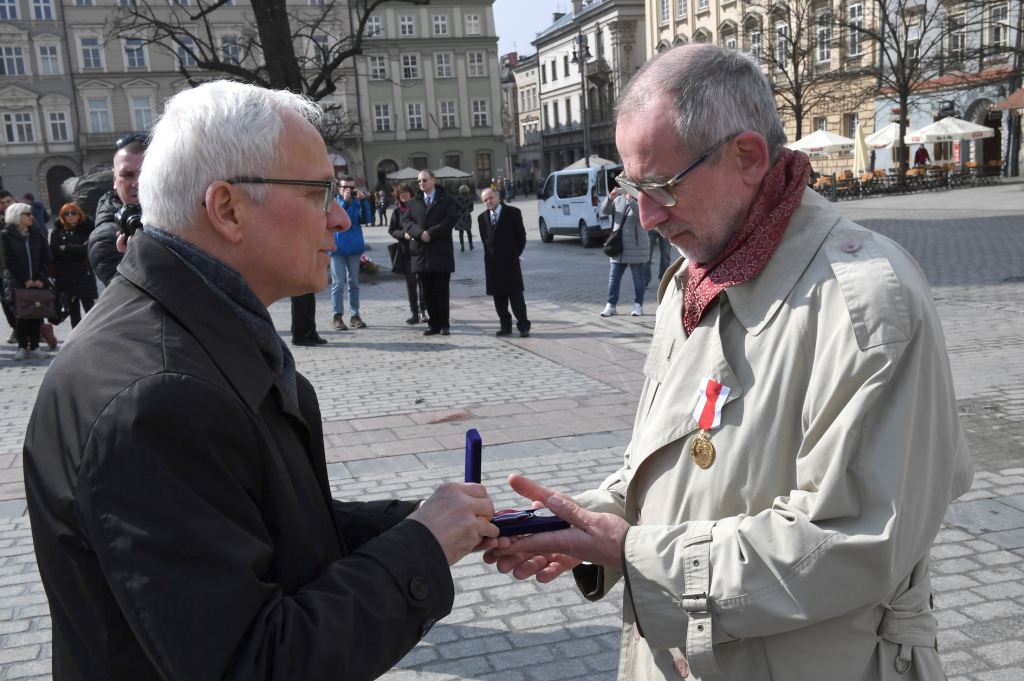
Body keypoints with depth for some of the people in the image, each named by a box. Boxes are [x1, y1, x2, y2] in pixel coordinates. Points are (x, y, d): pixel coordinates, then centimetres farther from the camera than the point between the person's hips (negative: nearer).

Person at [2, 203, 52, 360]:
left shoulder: (38, 235, 12)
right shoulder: (6, 235, 1)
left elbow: (45, 258, 6)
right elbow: (9, 260, -5)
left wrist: (41, 278, -7)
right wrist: (24, 280, -13)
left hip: (37, 282, 3)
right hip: (17, 283, -3)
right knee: (21, 315, -2)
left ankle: (34, 347, 7)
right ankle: (22, 348, 7)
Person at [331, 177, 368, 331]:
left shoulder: (357, 203, 5)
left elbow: (365, 219, -10)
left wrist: (362, 201, -20)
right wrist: (344, 201, -25)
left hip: (354, 247, 3)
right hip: (337, 247, -2)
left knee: (354, 283, 8)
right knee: (338, 283, -5)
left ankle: (355, 315, 13)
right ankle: (338, 316, -2)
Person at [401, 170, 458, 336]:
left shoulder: (446, 199, 3)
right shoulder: (414, 202, 15)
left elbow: (451, 219, -9)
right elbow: (406, 220, 4)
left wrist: (430, 233, -16)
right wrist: (419, 233, -14)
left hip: (441, 252, -4)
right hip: (420, 252, 4)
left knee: (442, 290, 0)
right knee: (428, 291, 6)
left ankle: (444, 324, 8)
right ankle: (433, 324, 12)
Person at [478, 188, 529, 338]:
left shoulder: (513, 213, -2)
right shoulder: (482, 218, 10)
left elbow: (521, 236, 1)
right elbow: (484, 239, 15)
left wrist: (514, 255, 2)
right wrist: (491, 256, 7)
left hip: (510, 263, -4)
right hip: (492, 263, 4)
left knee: (516, 295, -5)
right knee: (498, 297, 7)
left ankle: (523, 327, -4)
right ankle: (506, 326, 14)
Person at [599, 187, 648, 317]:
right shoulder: (619, 199, 9)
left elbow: (641, 214, -26)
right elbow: (604, 210, 3)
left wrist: (630, 200, -39)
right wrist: (609, 198, -15)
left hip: (636, 247, -5)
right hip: (618, 245, 5)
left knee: (638, 277, 5)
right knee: (614, 277, 4)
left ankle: (638, 305, 14)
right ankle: (611, 305, 10)